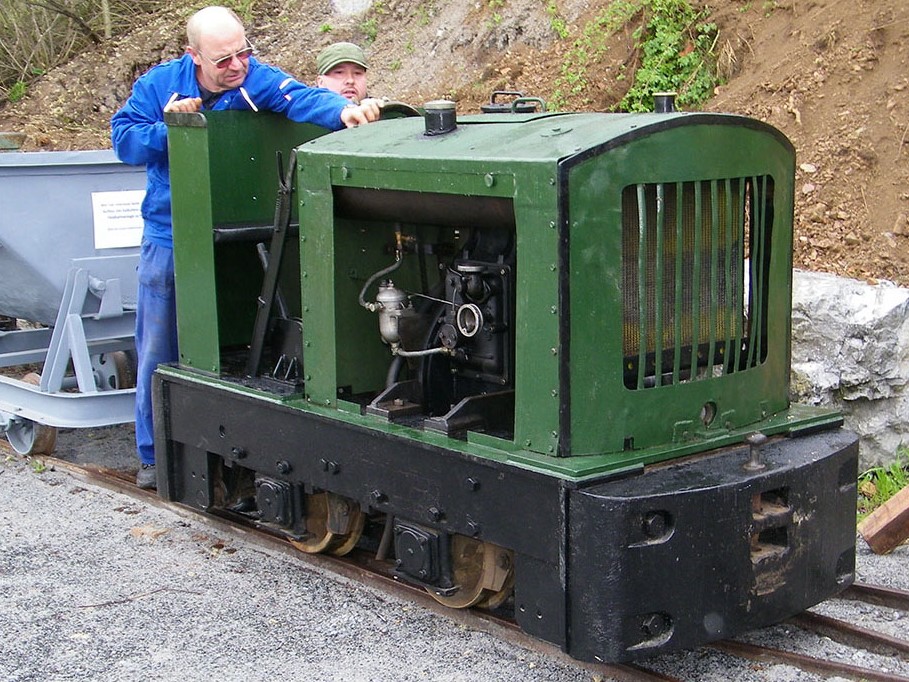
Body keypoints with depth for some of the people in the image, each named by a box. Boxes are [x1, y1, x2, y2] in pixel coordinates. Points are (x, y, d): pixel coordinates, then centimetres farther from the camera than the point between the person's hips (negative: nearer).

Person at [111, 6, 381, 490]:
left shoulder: (258, 80, -11)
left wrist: (342, 110, -49)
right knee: (159, 350, 8)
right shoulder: (158, 85, -4)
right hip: (168, 240, 1)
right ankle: (154, 454, 22)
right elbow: (123, 139, -4)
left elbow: (301, 99, -29)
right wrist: (168, 128, -21)